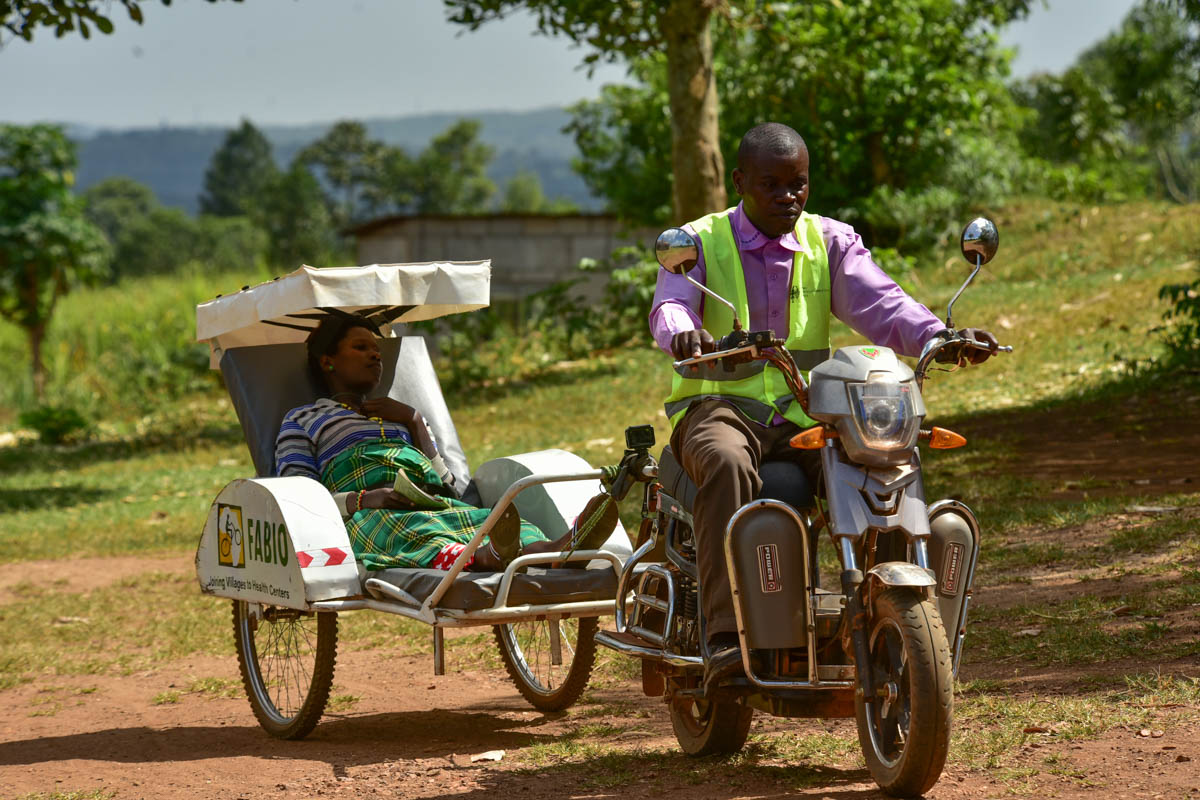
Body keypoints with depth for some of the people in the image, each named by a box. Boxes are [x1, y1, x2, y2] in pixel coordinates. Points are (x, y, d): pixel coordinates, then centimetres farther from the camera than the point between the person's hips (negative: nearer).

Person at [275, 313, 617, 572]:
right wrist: (363, 499, -13)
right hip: (364, 517, -4)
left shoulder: (397, 416, 40)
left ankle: (559, 550, -67)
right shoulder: (302, 419, 26)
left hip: (433, 503, 4)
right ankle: (484, 558, -76)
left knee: (487, 520, -33)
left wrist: (415, 421, 14)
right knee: (417, 534, -43)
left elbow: (444, 483, 25)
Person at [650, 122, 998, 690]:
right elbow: (670, 304, -13)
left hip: (805, 415, 3)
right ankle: (725, 637, -43)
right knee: (728, 465, -38)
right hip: (719, 408, -3)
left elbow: (880, 304, -3)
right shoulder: (698, 241, 6)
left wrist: (940, 338, -25)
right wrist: (684, 333, -39)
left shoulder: (831, 243, 13)